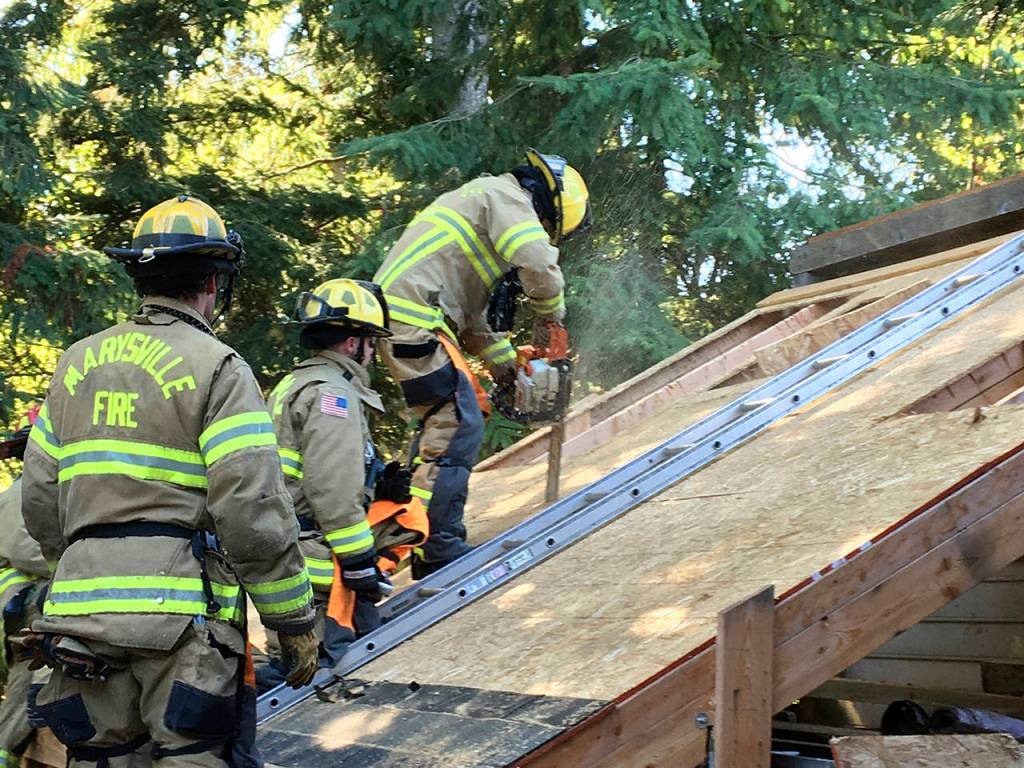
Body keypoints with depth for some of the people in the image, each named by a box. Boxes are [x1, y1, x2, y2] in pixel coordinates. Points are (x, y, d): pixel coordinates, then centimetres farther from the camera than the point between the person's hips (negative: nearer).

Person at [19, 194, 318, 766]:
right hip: (182, 611, -6)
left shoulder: (78, 363, 13)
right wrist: (297, 622, -3)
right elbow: (255, 514, -12)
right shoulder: (216, 366, -5)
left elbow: (39, 503, 15)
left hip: (81, 612, 6)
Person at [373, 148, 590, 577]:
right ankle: (439, 549, -13)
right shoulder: (506, 195, 0)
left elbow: (471, 315, 31)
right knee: (458, 427, -12)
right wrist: (551, 317, 0)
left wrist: (507, 367, 28)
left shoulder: (481, 203, 30)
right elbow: (538, 262, -16)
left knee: (443, 424, 15)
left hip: (396, 318, 10)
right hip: (415, 320, -10)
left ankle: (429, 542, 18)